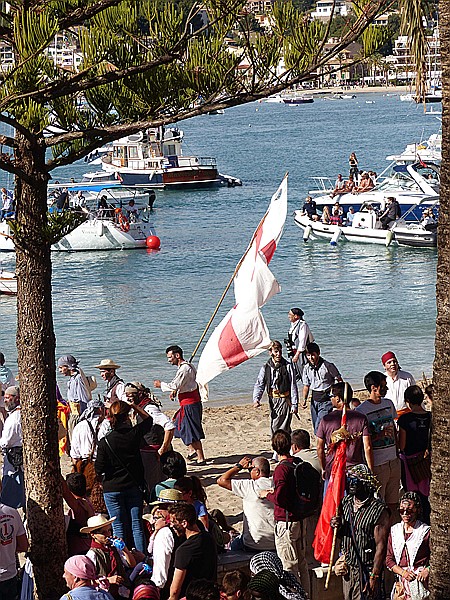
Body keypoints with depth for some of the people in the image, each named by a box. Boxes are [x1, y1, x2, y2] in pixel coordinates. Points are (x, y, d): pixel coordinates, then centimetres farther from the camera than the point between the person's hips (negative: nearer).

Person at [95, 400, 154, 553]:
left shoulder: (105, 442, -16)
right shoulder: (135, 434, -10)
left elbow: (99, 470, -10)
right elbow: (148, 419, 12)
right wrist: (134, 407, 9)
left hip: (112, 489, -2)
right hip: (134, 487, 2)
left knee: (119, 527, 5)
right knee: (136, 524, 7)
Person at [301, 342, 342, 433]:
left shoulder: (328, 366, -12)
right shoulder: (307, 368, 3)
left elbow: (339, 380, -2)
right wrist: (304, 400, -3)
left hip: (326, 399, -6)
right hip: (314, 400, 6)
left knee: (319, 428, -18)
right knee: (316, 429, 9)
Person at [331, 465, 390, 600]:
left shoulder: (379, 510, -15)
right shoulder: (345, 502, 7)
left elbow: (381, 546, -16)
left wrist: (375, 576, -18)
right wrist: (336, 527, -6)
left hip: (366, 569, -6)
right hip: (347, 568, 6)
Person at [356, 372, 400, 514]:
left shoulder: (388, 403, 9)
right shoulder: (361, 410, -12)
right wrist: (380, 435, -24)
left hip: (393, 460, 6)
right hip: (377, 464, -6)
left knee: (393, 502, 12)